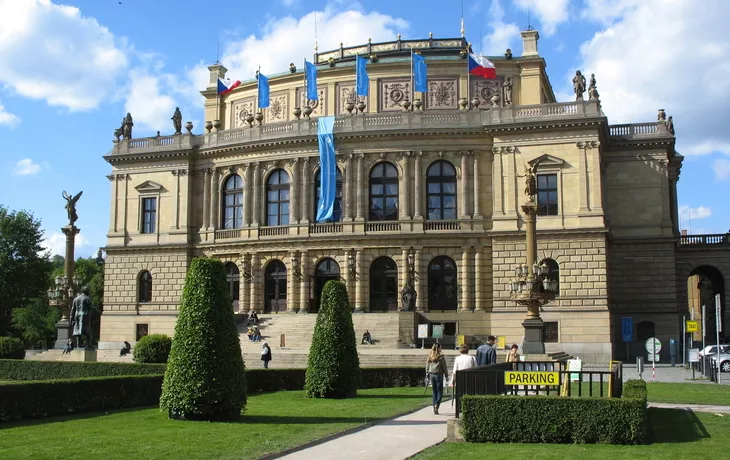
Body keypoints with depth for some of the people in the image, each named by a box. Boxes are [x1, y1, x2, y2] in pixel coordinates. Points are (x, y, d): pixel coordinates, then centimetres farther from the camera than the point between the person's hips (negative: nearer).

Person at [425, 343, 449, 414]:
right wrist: (446, 375, 2)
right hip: (438, 374, -5)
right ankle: (436, 405, -18)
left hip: (431, 374, 5)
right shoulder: (441, 357, -10)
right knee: (440, 391, 2)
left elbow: (427, 366, 9)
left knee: (434, 391, 13)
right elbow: (444, 367, -7)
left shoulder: (430, 357, 5)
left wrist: (428, 374, 17)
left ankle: (435, 408, 12)